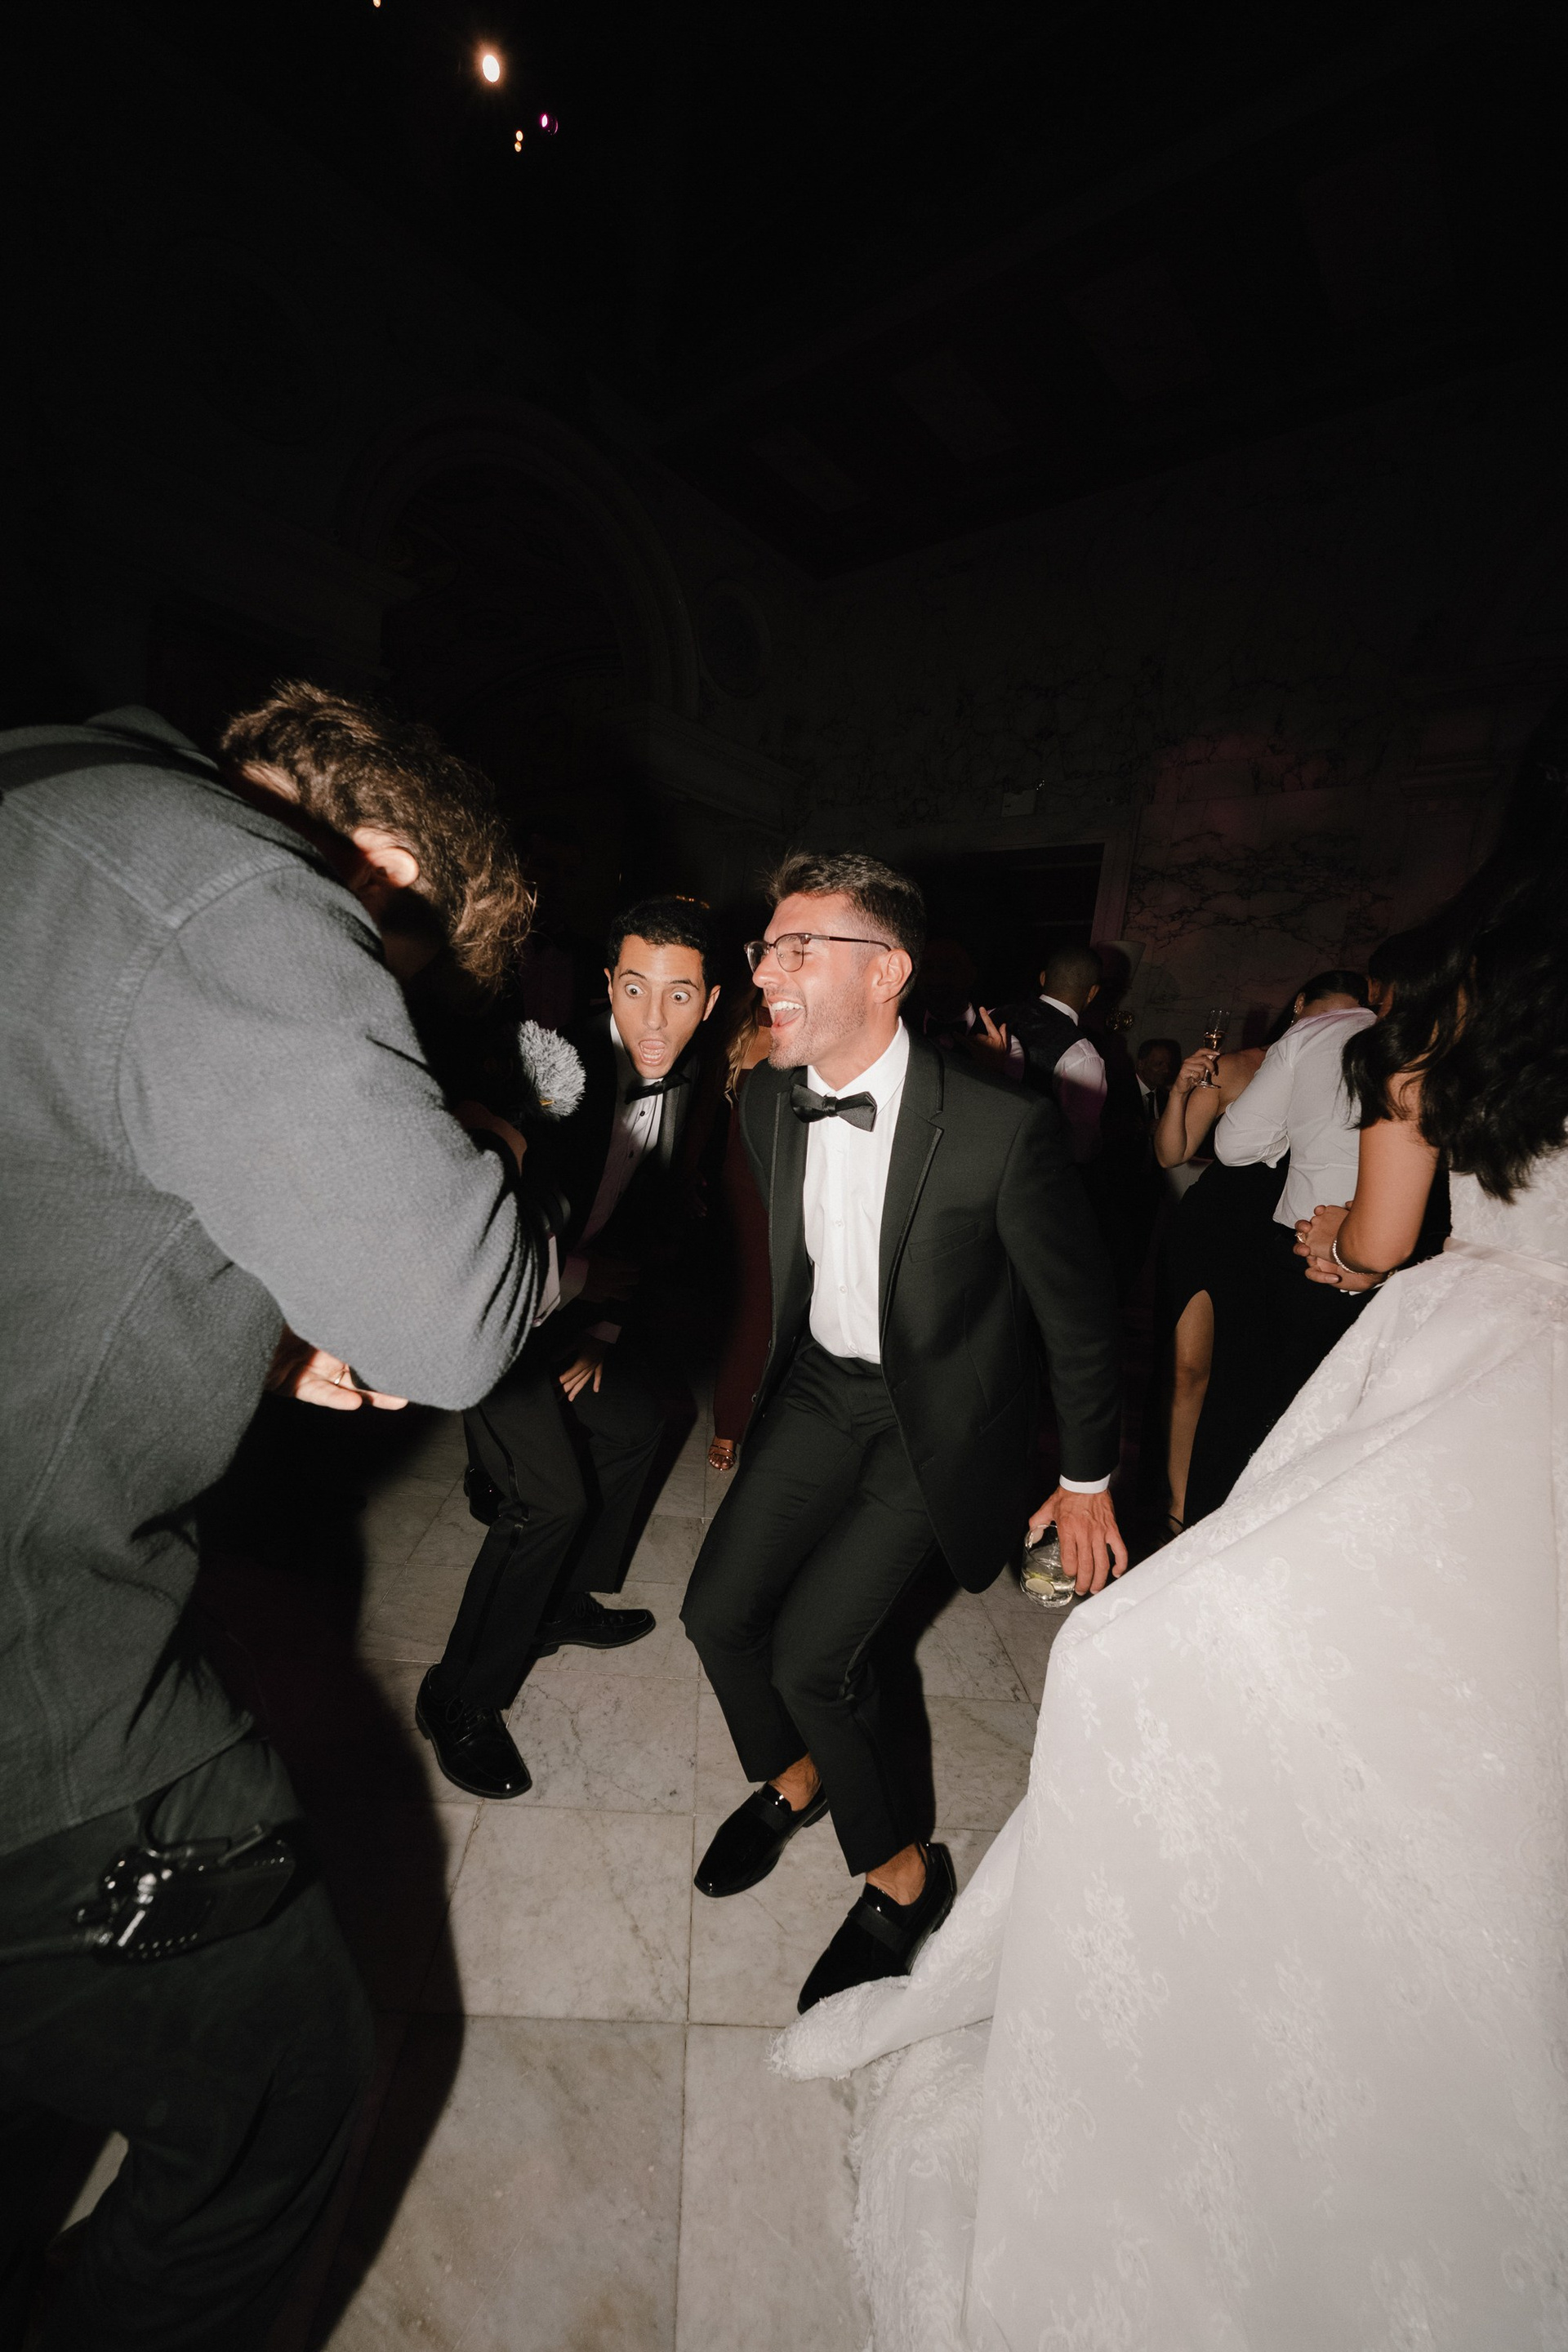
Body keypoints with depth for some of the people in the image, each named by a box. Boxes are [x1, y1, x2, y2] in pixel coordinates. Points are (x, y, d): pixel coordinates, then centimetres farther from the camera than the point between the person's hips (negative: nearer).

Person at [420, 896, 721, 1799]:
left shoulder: (685, 1083, -6)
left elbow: (651, 1217, 2)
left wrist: (605, 1327, 1)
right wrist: (591, 1278, -21)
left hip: (580, 1304, 8)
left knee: (640, 1421, 20)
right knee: (552, 1496, -12)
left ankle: (564, 1602, 41)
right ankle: (462, 1700, 13)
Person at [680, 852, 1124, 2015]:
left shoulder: (1004, 1125, -27)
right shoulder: (767, 1100, -8)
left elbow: (1080, 1313, -12)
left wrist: (1088, 1482, -2)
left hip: (937, 1417, -5)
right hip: (820, 1390, 5)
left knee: (810, 1652, -8)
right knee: (718, 1612, 3)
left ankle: (903, 1872, 25)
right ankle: (797, 1776, 37)